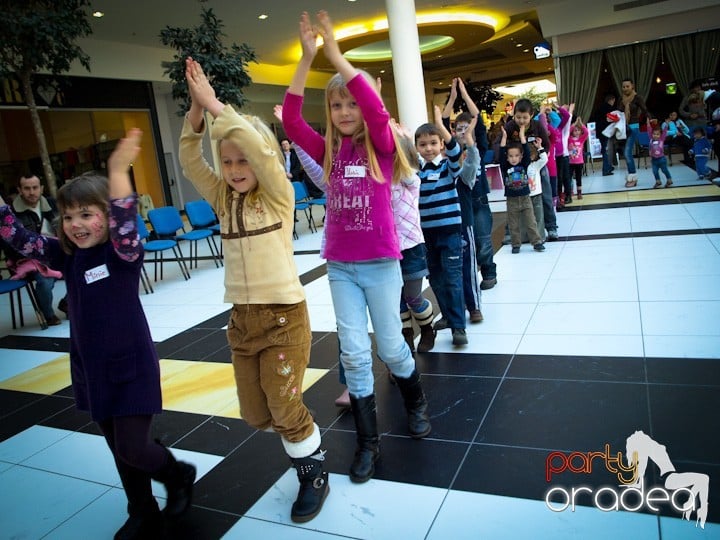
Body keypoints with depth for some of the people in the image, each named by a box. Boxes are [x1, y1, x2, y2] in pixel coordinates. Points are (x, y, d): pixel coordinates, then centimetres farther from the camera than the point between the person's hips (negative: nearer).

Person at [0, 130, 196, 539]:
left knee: (133, 449, -4)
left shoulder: (125, 253, -15)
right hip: (91, 369, 7)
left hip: (132, 365, -6)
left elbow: (125, 228, -36)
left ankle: (179, 475, 27)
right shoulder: (67, 255, 3)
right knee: (120, 450, 17)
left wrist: (118, 172, -46)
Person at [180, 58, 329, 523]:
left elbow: (257, 146, -22)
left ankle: (314, 473, 25)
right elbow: (190, 161, 2)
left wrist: (214, 104, -17)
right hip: (241, 317, 6)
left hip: (284, 315, -6)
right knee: (255, 412, 13)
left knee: (284, 408, 1)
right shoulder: (224, 199, 8)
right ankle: (305, 438, 39)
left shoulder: (279, 195, -8)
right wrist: (195, 110, -11)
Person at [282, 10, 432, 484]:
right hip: (340, 267, 3)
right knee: (354, 353, 4)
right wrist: (307, 57, -12)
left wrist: (335, 53, -20)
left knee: (391, 346, 10)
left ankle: (417, 403, 42)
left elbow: (375, 108, -23)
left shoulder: (381, 145, -4)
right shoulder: (329, 150, 4)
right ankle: (368, 442, 19)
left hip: (381, 264, -3)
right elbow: (290, 120, -8)